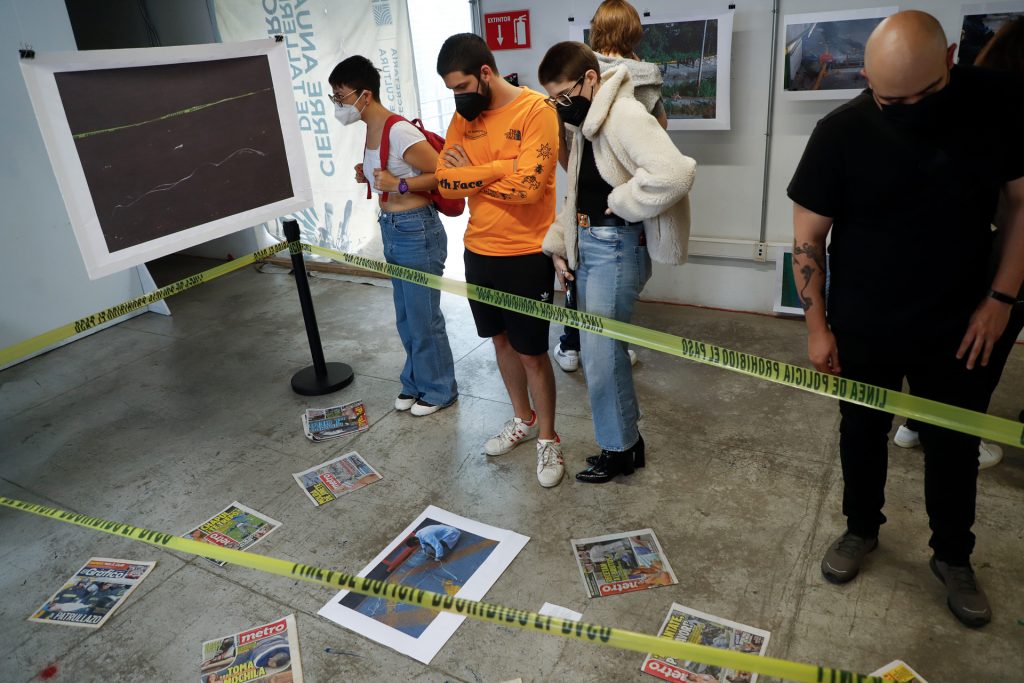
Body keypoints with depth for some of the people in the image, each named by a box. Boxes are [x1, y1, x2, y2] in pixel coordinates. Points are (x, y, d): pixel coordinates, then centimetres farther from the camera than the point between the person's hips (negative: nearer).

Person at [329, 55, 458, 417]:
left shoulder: (399, 132, -20)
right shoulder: (372, 130, 9)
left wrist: (399, 185, -23)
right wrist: (369, 176, 5)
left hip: (417, 231, -9)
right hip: (391, 230, 9)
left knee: (423, 317, 3)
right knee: (406, 317, 19)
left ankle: (439, 390, 21)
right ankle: (415, 382, 35)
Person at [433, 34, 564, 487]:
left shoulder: (535, 110, -14)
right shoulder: (464, 116, 6)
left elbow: (527, 186, -24)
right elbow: (443, 179, -3)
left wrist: (471, 173, -10)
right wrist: (500, 168, -16)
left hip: (525, 255, -6)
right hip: (478, 251, 7)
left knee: (531, 351, 2)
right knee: (501, 339, 18)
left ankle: (547, 438, 22)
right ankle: (522, 419, 38)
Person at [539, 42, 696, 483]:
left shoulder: (624, 115, -18)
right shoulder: (585, 122, 13)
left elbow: (674, 173, -33)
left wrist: (622, 203, -21)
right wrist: (560, 244, 9)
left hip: (616, 246, -10)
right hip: (587, 243, 10)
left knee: (600, 353, -2)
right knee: (599, 348, 15)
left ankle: (620, 448, 18)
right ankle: (626, 435, 32)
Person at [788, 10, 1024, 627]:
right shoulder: (841, 132, -14)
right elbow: (808, 236, -7)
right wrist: (817, 327, -7)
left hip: (957, 325, 1)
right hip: (862, 327, -1)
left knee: (956, 445, 12)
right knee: (863, 432, 16)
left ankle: (954, 557, 35)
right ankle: (862, 529, 39)